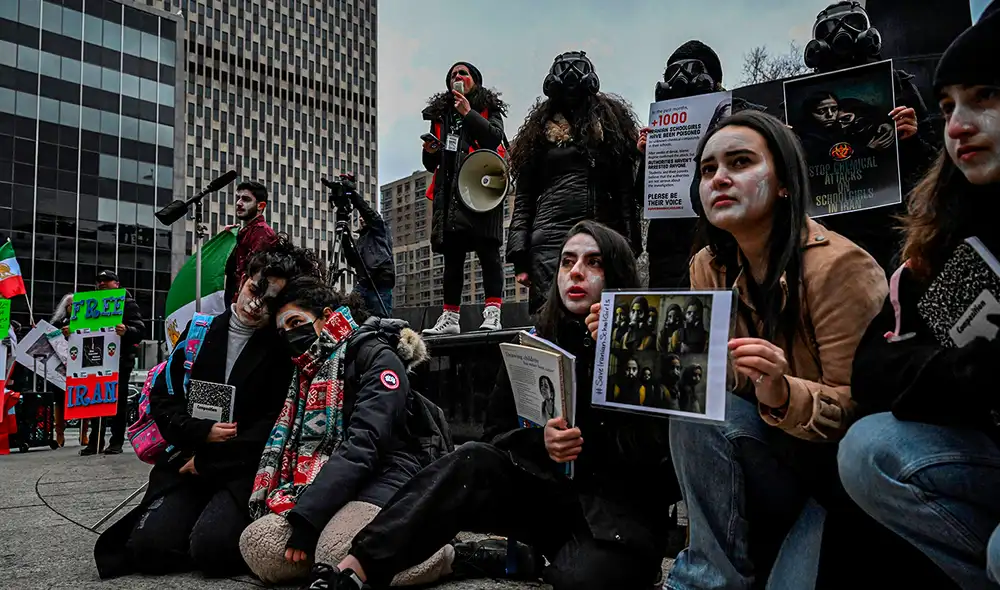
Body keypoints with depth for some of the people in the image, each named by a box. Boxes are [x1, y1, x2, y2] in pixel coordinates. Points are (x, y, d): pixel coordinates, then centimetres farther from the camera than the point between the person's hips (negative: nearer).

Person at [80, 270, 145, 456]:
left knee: (118, 400, 0)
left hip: (120, 359, -5)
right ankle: (95, 442, 11)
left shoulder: (128, 303, 1)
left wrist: (126, 331, -33)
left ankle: (117, 442, 5)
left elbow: (140, 330, -11)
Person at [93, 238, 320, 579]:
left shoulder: (285, 347, -4)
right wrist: (202, 432, -9)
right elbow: (162, 399, 9)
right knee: (148, 546, -16)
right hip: (189, 461, 4)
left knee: (211, 547, -26)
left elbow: (277, 424, -9)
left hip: (248, 470, -4)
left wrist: (208, 461, -8)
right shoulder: (200, 331, 8)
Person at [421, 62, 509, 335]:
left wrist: (468, 113, -9)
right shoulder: (440, 114, 24)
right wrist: (430, 151, 3)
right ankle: (449, 318, 8)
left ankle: (492, 314, -12)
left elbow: (494, 138, -10)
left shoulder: (488, 109, 12)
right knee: (452, 256, 5)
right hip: (449, 193, 5)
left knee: (487, 251, -10)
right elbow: (432, 165, 24)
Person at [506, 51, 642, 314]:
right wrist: (520, 258, 2)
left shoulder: (611, 124, 15)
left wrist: (630, 246, -1)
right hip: (551, 241, -1)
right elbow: (524, 200, 11)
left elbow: (625, 190, 8)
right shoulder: (542, 130, 14)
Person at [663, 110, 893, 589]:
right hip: (765, 450, 6)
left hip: (846, 463, -6)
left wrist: (783, 395, -38)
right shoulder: (709, 268, 0)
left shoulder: (838, 266, -19)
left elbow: (855, 408, -17)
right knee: (692, 404, -23)